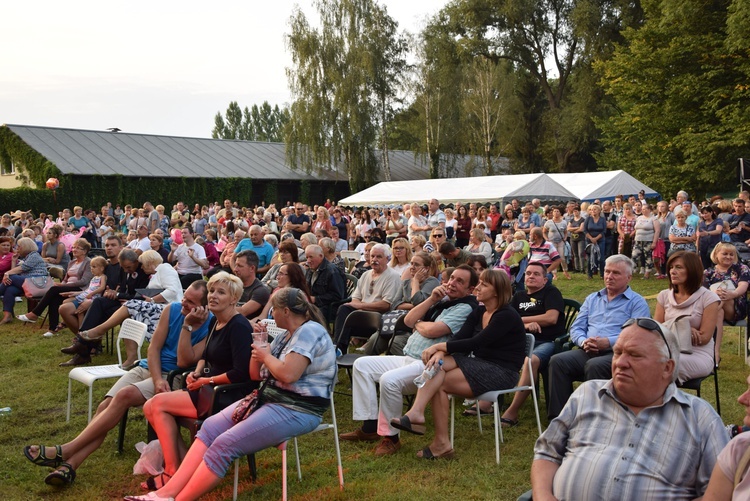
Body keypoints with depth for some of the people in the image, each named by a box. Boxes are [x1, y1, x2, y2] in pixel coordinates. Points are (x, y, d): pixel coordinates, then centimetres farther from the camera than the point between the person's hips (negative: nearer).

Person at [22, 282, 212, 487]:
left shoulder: (210, 326, -13)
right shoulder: (172, 309, 1)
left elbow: (184, 362, -18)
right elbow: (154, 348, 0)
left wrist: (187, 326, -24)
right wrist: (157, 379, -16)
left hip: (172, 377, -6)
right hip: (148, 367, 6)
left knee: (124, 396, -27)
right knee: (106, 405, -15)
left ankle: (65, 451, -23)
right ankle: (69, 465, -22)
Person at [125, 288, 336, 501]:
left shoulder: (310, 331, -13)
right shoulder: (286, 337, 18)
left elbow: (288, 375, -26)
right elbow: (255, 375, 19)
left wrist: (266, 356, -7)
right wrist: (258, 343, 5)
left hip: (297, 410, -10)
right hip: (268, 399, 10)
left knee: (224, 444, -19)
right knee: (211, 427, -4)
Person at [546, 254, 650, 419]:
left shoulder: (637, 302, 8)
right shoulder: (592, 298, 25)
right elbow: (576, 328, 19)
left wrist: (608, 342, -19)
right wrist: (584, 341, -5)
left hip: (618, 353, -5)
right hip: (588, 351, 5)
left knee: (594, 365, -37)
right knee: (558, 361, -23)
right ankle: (558, 415, -21)